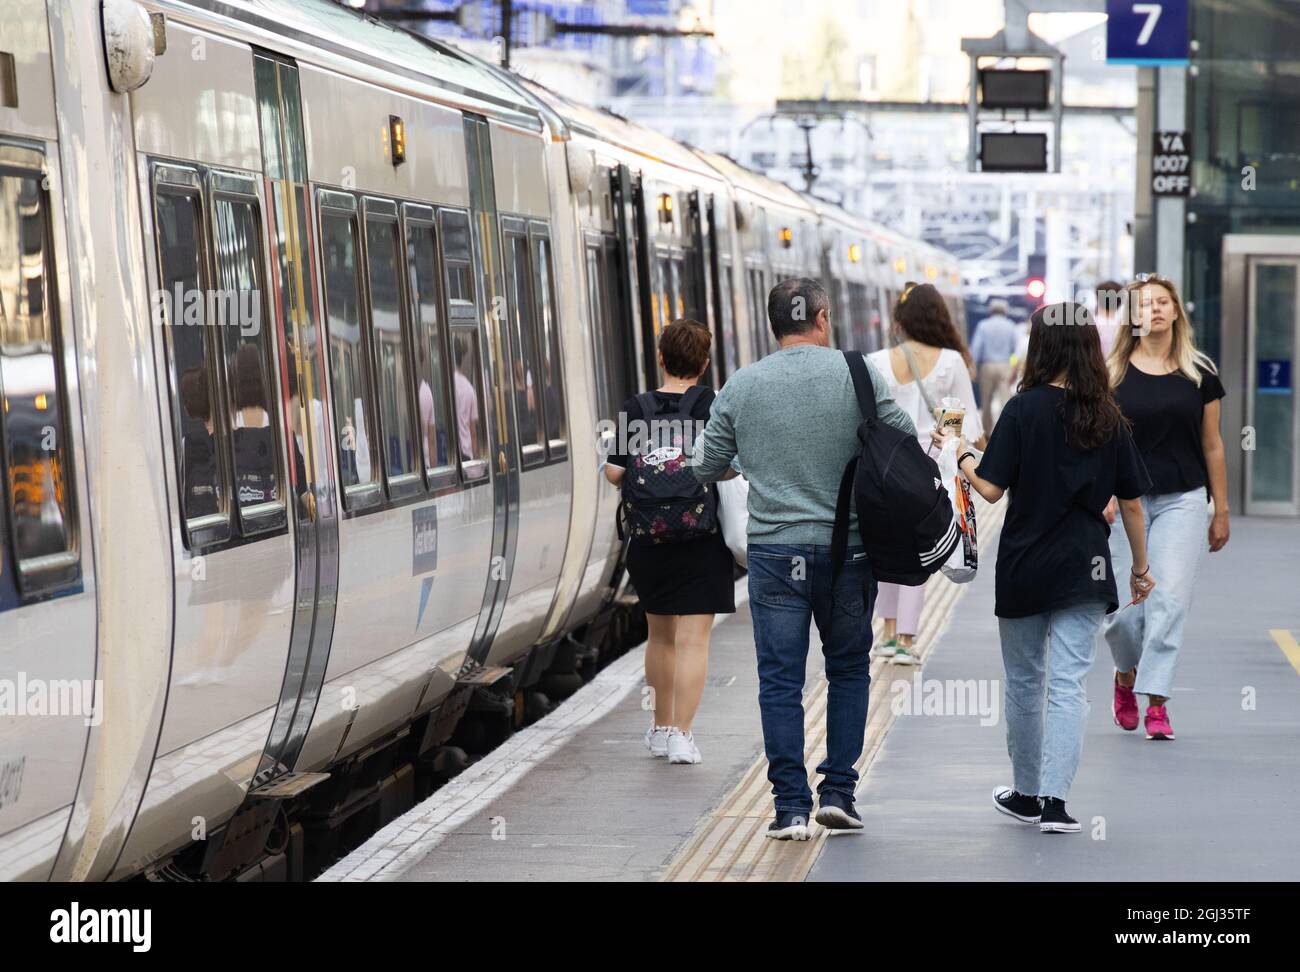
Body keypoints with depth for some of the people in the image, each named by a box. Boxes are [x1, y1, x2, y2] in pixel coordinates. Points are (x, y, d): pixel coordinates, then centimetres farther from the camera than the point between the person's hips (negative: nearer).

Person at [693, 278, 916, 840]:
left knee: (780, 681, 4)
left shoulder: (740, 386, 0)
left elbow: (706, 468, 6)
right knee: (849, 670, 15)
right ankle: (838, 791, 11)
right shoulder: (857, 374, -3)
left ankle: (790, 808, 3)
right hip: (848, 548, 0)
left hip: (774, 550, 0)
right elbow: (907, 443, 1)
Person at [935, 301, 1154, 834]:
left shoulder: (1024, 409, -10)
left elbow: (991, 488, -12)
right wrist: (1141, 566, 16)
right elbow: (1131, 501, 5)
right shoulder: (1108, 418, 1)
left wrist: (963, 455, 7)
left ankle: (1026, 793, 25)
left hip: (1024, 568, -2)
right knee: (1069, 684, 1)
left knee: (1024, 681, 13)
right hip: (1084, 570, 2)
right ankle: (1053, 800, -9)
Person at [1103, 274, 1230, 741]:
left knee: (1169, 599, -10)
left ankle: (1156, 701, -5)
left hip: (1182, 500, 1)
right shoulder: (1113, 373, 2)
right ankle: (1126, 674, 30)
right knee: (1122, 605, -1)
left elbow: (1212, 445, 11)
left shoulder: (1199, 373, 6)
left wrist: (1221, 511, 11)